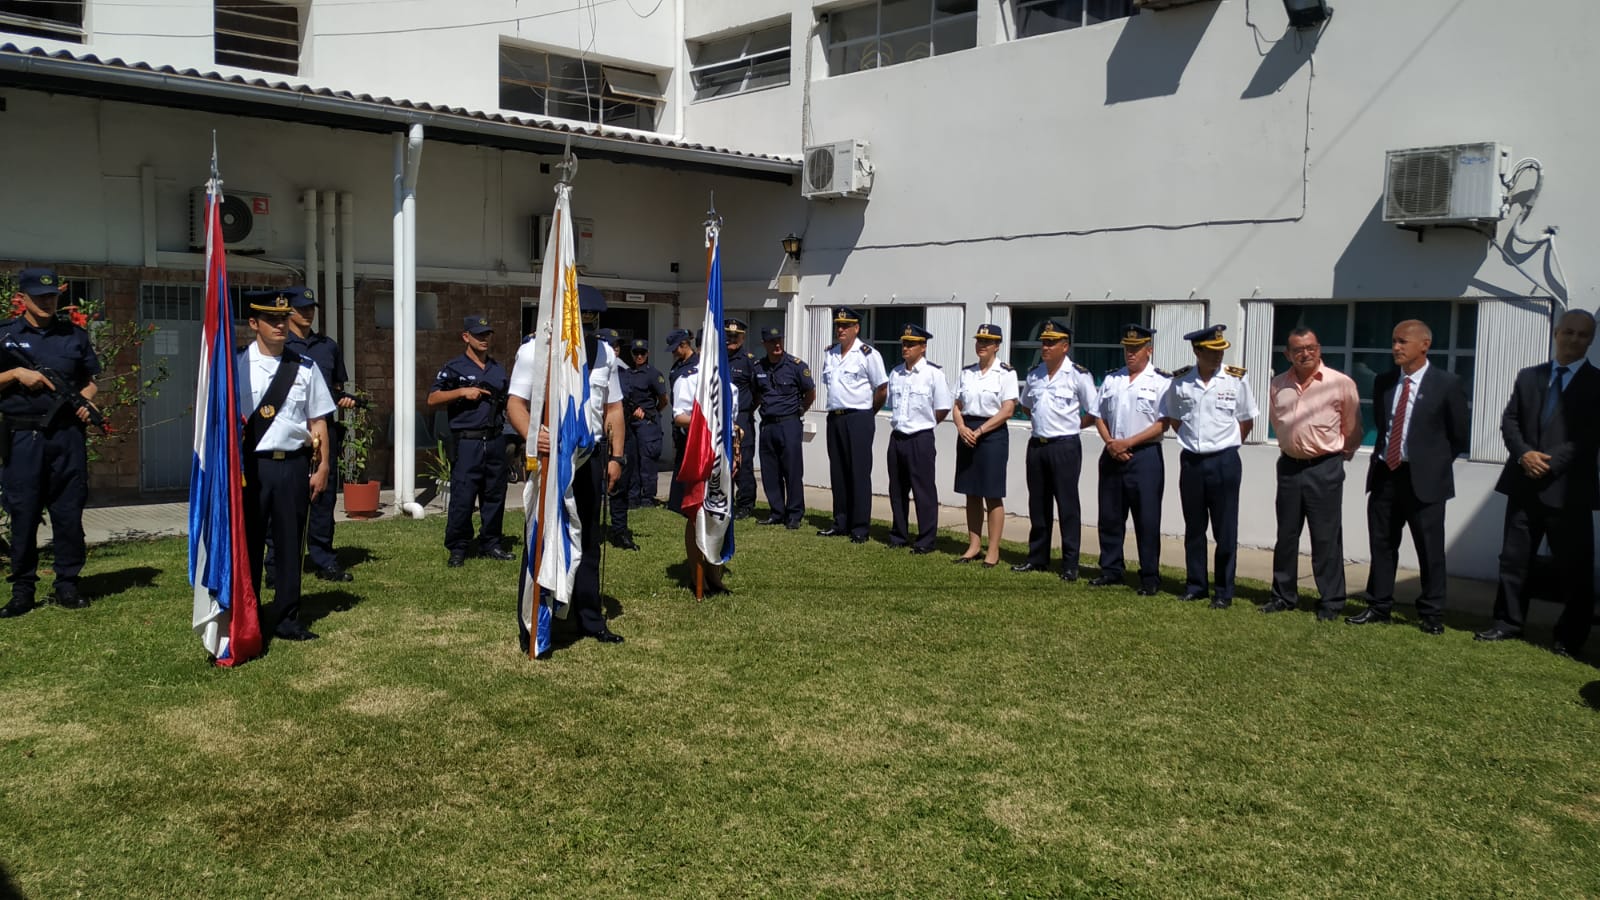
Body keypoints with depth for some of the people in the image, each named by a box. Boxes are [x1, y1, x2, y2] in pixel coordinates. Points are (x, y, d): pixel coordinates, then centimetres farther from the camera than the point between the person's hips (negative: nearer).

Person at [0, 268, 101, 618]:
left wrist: (85, 401, -2)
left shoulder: (74, 335, 11)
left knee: (68, 512, 3)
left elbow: (90, 380, 16)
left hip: (67, 435, 1)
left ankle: (67, 583, 12)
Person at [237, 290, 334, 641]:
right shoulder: (236, 366, 0)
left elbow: (318, 421, 8)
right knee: (248, 543, 6)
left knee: (290, 543, 8)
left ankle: (286, 618, 18)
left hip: (293, 466, 2)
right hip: (250, 466, -2)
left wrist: (322, 468, 4)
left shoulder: (305, 368, 7)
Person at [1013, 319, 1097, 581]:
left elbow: (1094, 412, -3)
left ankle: (1070, 564, 4)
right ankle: (1037, 558, 23)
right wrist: (1040, 422, 13)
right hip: (1037, 444, 6)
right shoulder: (1034, 374, 9)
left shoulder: (1078, 375, -8)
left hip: (1065, 446, -6)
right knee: (1038, 505, 13)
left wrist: (1071, 425, 0)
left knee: (1067, 506, -1)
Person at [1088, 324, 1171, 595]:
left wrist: (1127, 443, -14)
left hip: (1145, 456, -5)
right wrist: (1110, 443, -4)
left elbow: (1162, 424, -9)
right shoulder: (1111, 379, 13)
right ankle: (1111, 570, 20)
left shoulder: (1161, 382, -3)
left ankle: (1150, 578, 6)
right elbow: (1099, 416, 13)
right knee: (1109, 516, 9)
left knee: (1147, 520, -2)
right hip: (1112, 455, 5)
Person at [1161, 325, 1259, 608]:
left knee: (1225, 531, 3)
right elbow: (1171, 417, 14)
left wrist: (1226, 445, 3)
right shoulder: (1180, 381, -1)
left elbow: (1247, 421, 5)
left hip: (1224, 461, -2)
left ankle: (1224, 592, 11)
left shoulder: (1236, 379, -5)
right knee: (1194, 528, 11)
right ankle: (1195, 585, 22)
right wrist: (1191, 439, 6)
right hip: (1191, 461, 2)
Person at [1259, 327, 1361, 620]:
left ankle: (1331, 602, 10)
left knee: (1327, 538, 1)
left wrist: (1341, 454, 13)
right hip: (1289, 466, 4)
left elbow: (1352, 429, 3)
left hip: (1325, 467, -4)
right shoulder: (1277, 385, 5)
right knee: (1286, 535, 12)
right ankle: (1284, 596, 23)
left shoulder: (1341, 383, -8)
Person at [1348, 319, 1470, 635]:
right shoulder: (1383, 382, 7)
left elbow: (1460, 437, 0)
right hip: (1384, 474, 5)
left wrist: (1434, 464, 3)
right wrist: (1381, 456, 11)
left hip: (1424, 479, -5)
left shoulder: (1447, 384, -6)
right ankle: (1378, 607, 20)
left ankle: (1431, 614, 14)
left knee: (1430, 549, 4)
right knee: (1381, 544, 10)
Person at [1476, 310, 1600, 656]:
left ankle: (1571, 637, 13)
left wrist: (1551, 461, -17)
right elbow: (1509, 420, 8)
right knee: (1513, 557, 9)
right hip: (1524, 484, 4)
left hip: (1568, 489, -3)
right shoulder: (1529, 376, 13)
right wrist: (1523, 453, -10)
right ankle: (1508, 622, 20)